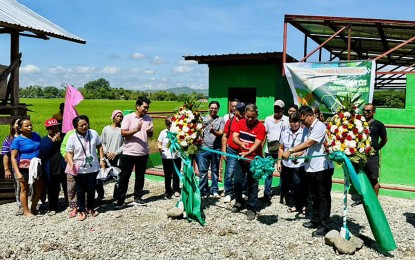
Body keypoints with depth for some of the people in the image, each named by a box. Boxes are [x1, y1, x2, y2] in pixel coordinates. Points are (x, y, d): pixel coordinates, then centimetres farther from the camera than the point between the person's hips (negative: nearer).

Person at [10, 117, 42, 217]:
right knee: (24, 189, 5)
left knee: (38, 189, 13)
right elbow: (13, 157, -9)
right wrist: (17, 172, -16)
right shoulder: (18, 140, -9)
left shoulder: (36, 135, 5)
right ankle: (26, 211, 19)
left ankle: (33, 208, 32)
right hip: (24, 168, -5)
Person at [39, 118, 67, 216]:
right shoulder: (44, 140, 5)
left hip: (64, 168, 0)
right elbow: (43, 151, -13)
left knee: (67, 188, 6)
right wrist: (52, 141, -17)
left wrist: (60, 140, -12)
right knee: (52, 190, 8)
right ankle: (53, 208, 23)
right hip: (51, 170, 1)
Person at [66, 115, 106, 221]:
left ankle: (90, 208, 32)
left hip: (93, 168, 2)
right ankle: (82, 210, 24)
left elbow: (99, 146, 7)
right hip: (79, 169, -2)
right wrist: (71, 163, -24)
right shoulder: (72, 138, -11)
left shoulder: (93, 133, -5)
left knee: (91, 189, 13)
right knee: (80, 190, 9)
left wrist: (102, 159, 3)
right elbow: (69, 152, -7)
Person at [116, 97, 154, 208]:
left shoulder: (148, 118, 5)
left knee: (140, 177, 12)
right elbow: (123, 133, -12)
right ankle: (121, 200, 12)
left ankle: (137, 198, 24)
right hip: (129, 152, -4)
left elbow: (151, 135, 7)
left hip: (143, 153, 4)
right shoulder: (128, 117, -6)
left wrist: (149, 131, -16)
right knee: (124, 177, 3)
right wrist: (136, 130, -25)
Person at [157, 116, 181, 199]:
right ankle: (168, 191, 19)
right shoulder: (163, 132, 3)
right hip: (166, 157, 1)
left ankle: (176, 190, 20)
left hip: (176, 156, 0)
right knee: (167, 175, 8)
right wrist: (160, 148, -14)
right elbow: (159, 143, 5)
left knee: (176, 174, 4)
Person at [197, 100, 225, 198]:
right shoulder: (203, 119, 10)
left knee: (215, 170, 9)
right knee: (203, 170, -1)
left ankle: (214, 190, 18)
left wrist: (214, 131, -24)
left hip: (216, 149, 0)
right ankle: (203, 191, 8)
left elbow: (221, 133, -5)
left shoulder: (221, 120, 7)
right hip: (204, 148, 0)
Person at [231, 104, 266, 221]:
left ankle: (251, 209, 14)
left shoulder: (260, 127, -13)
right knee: (237, 181, 9)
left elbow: (257, 144, -20)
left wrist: (247, 153, -38)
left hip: (254, 159, -4)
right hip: (241, 157, 4)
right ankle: (238, 201, 34)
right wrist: (241, 143, -32)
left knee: (252, 185, 3)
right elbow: (234, 137, -10)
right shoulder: (240, 123, 0)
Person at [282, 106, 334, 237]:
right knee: (315, 196, 17)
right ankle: (315, 220, 27)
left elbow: (309, 143, -25)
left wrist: (290, 151, -26)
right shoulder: (309, 128, 14)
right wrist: (297, 155, 0)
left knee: (323, 197, -2)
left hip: (322, 168, -9)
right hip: (312, 167, 9)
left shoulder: (320, 126, -14)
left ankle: (324, 226, 4)